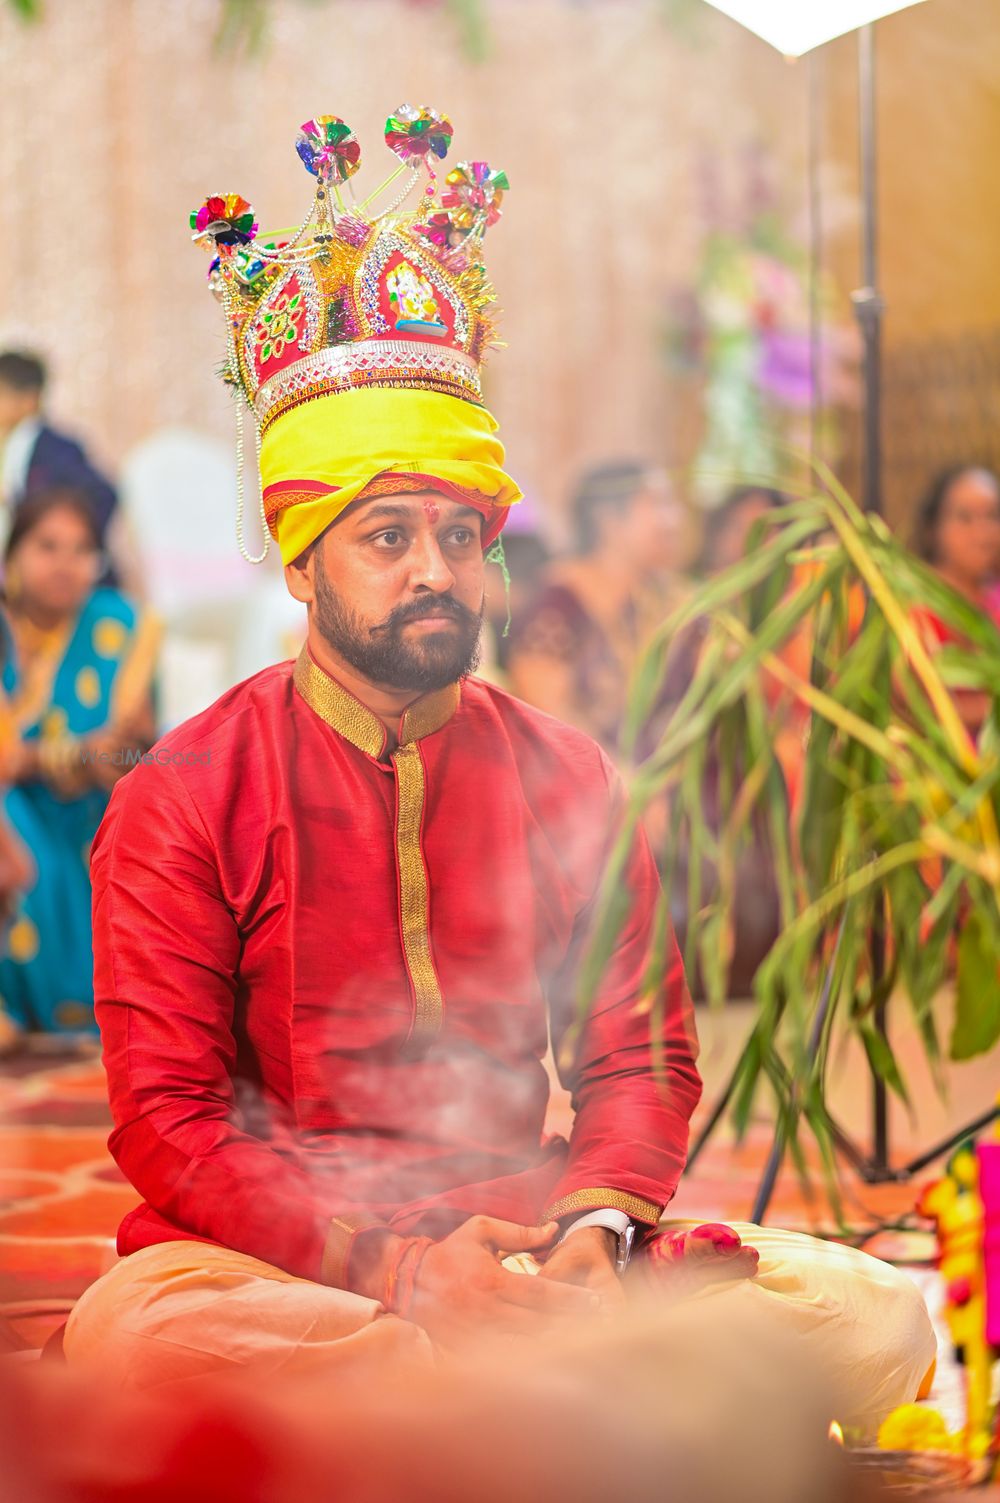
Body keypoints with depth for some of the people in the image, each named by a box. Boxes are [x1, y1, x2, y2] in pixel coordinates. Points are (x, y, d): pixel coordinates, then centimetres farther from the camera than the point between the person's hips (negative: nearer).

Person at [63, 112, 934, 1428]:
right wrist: (389, 1266, -22)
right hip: (280, 1256, -3)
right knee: (130, 1334, -38)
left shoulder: (568, 781, 9)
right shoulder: (181, 804, -1)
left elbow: (640, 1059, 8)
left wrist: (594, 1231, -15)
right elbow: (169, 1120, -7)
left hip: (527, 1237, 3)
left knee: (878, 1320, -16)